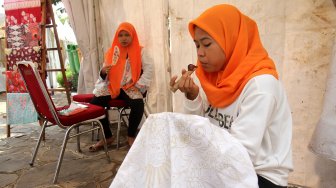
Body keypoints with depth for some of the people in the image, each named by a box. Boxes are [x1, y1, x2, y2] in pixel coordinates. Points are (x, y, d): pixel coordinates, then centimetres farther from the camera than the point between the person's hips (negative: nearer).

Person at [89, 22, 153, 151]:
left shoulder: (139, 51, 4)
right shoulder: (112, 52, 10)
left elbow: (149, 68, -6)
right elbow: (104, 76, 9)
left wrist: (138, 85, -14)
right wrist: (103, 72, -15)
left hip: (131, 87, -3)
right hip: (113, 87, 3)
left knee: (138, 104, -33)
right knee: (94, 103, -19)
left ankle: (131, 136, -6)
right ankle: (107, 136, 0)